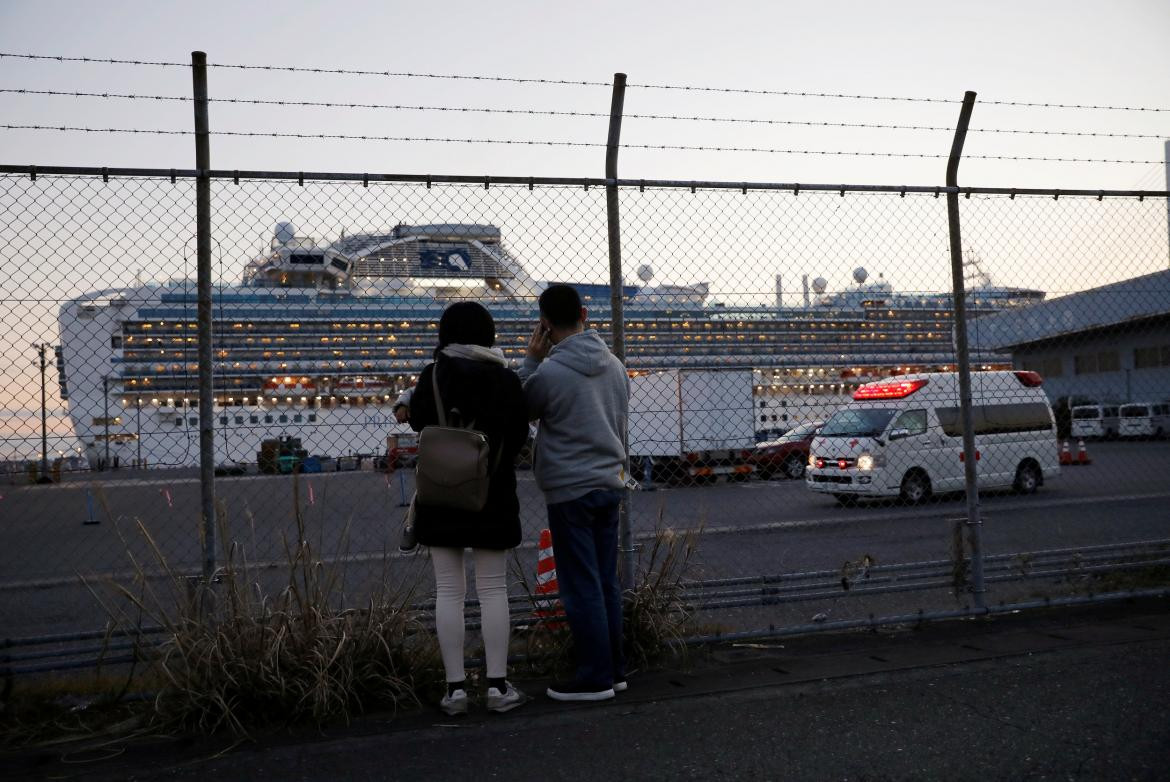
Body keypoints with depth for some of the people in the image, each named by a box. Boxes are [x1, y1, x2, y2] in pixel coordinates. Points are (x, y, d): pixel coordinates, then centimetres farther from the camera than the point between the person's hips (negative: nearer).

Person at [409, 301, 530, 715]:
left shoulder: (433, 375, -5)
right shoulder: (506, 379, -4)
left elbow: (417, 420, 8)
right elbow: (519, 436, 1)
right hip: (493, 495, 0)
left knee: (448, 591, 5)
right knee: (493, 589, 6)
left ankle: (455, 686, 8)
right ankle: (498, 685, 9)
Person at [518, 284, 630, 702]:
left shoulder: (549, 372, -17)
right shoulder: (615, 364, 5)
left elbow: (522, 410, 2)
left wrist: (531, 360, 2)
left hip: (570, 490, -7)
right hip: (610, 483, 7)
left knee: (581, 588, 0)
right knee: (606, 583, 14)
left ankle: (595, 678, 7)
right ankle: (615, 669, 22)